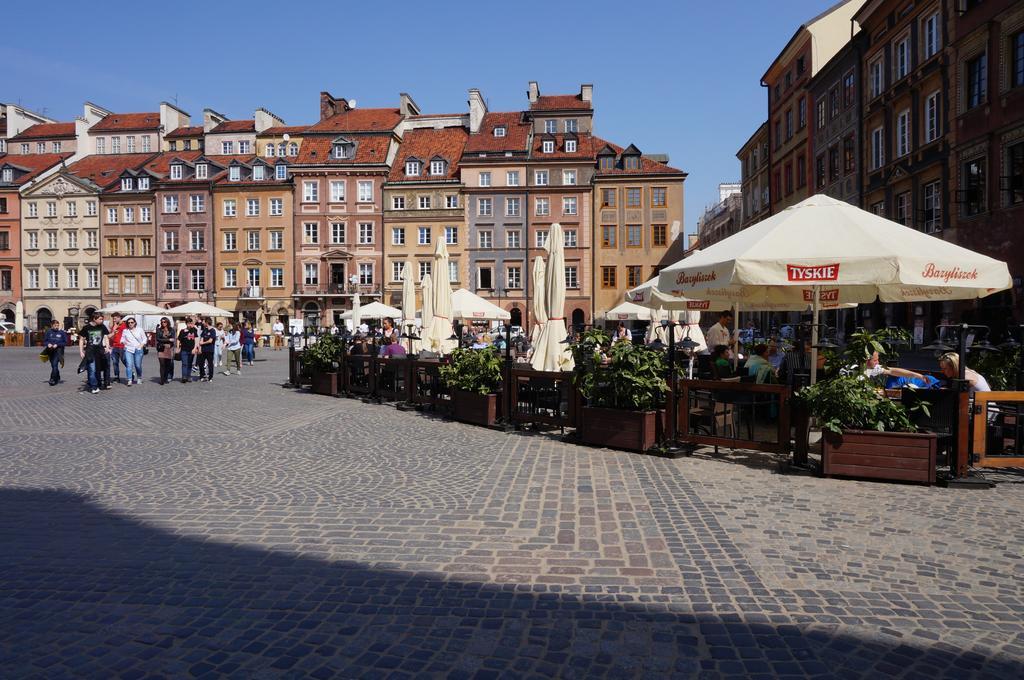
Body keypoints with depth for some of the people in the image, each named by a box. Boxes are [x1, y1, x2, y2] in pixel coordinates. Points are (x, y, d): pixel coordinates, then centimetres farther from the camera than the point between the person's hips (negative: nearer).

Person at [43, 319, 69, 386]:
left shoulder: (62, 333, -2)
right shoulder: (49, 332, 5)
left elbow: (65, 342, 0)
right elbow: (44, 341, 11)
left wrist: (57, 345, -13)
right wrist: (48, 344, -10)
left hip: (58, 351, -4)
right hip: (50, 351, 4)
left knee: (55, 364, -16)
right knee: (53, 365, 12)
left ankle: (53, 379, -14)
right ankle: (57, 378, 29)